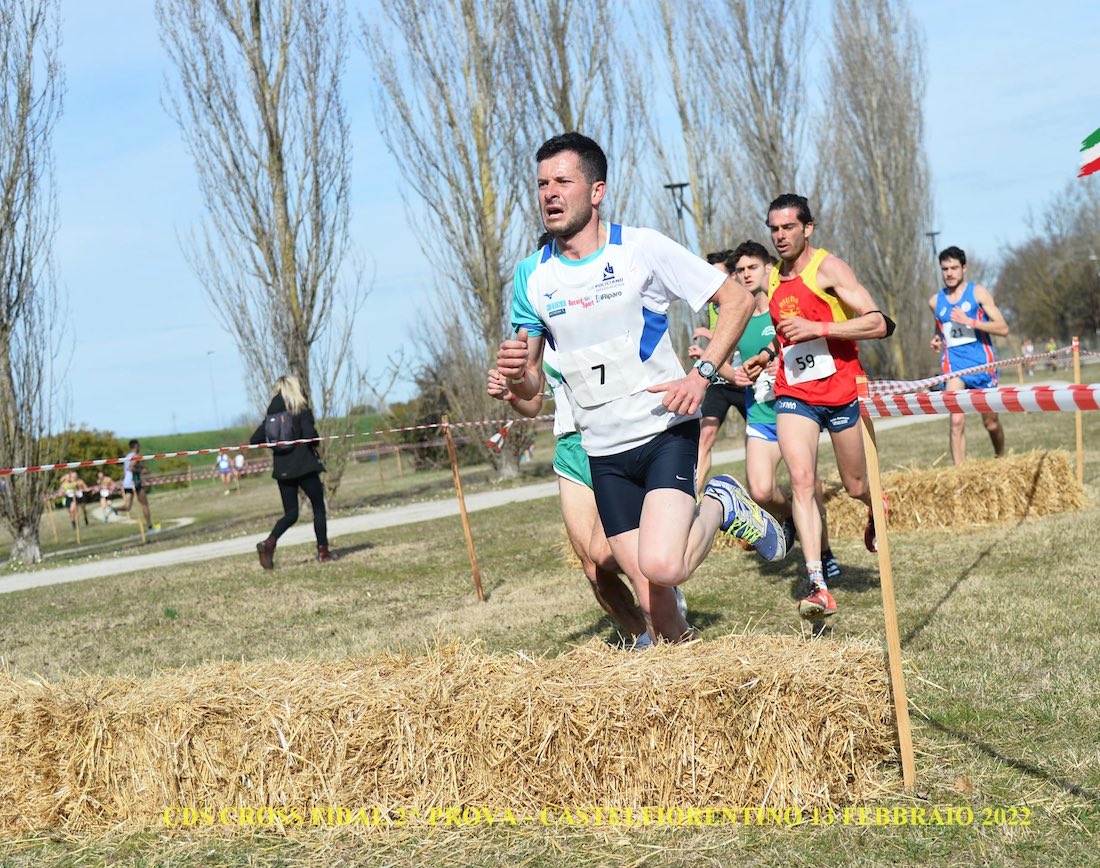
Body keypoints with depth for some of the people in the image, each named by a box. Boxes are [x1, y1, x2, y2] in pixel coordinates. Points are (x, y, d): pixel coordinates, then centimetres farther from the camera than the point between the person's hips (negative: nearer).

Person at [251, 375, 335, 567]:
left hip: (282, 470, 4)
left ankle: (269, 543, -14)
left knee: (290, 513, 9)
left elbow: (254, 440, 4)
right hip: (304, 466, -4)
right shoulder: (302, 411, -6)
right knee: (319, 508, 10)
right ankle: (323, 552, 10)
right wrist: (315, 443, 3)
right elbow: (310, 436, -19)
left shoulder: (272, 414, 7)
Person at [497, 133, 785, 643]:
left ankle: (721, 506, 6)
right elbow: (530, 387, 11)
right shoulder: (531, 276, 4)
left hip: (666, 431, -3)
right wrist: (516, 374, -13)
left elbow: (736, 300, -2)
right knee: (650, 594, -1)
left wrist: (701, 376, -14)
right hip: (604, 452, 4)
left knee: (661, 566, -24)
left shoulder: (642, 248, -7)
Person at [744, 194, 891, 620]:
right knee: (801, 480, -16)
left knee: (855, 486, 10)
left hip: (841, 389, -4)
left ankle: (877, 511, 49)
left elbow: (878, 324, -19)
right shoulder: (774, 278, 11)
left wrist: (816, 328, -25)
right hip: (794, 393, 4)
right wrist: (767, 354, 11)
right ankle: (818, 585, -21)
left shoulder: (828, 268, -10)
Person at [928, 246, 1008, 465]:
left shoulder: (978, 292, -1)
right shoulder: (935, 301, 10)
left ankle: (1001, 460, 37)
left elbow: (1003, 328, -8)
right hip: (954, 362, 1)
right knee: (956, 421, -18)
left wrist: (970, 321, -18)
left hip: (981, 362, -1)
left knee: (991, 422, 10)